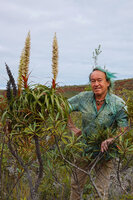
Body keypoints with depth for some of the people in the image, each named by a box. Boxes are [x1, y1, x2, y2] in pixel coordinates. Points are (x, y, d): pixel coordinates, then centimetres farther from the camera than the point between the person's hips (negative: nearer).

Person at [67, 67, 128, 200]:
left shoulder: (118, 104, -15)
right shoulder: (83, 98, -9)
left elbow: (123, 127, -13)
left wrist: (110, 139, -31)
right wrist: (72, 128, -3)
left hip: (105, 150, -2)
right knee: (76, 184, 16)